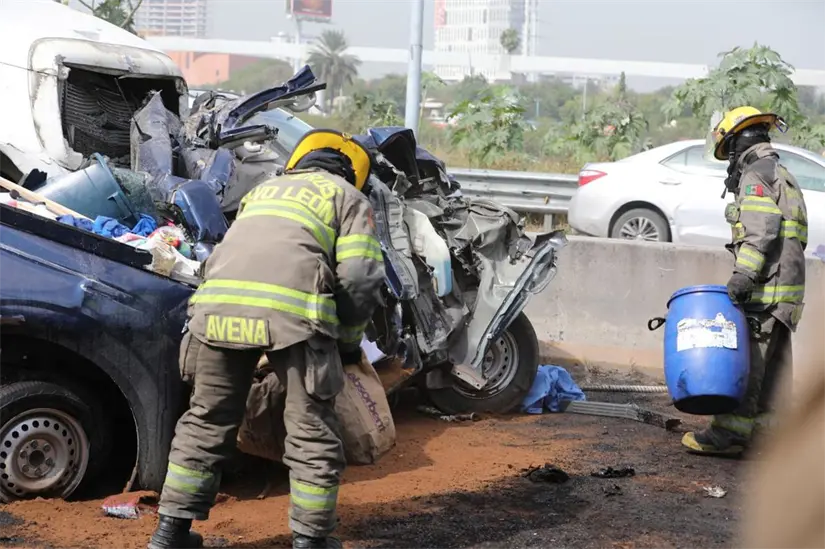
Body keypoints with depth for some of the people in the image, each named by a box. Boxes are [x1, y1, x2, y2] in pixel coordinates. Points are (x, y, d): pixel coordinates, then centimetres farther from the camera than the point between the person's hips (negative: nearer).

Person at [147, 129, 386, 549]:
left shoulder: (262, 190, 36)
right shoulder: (348, 197, 21)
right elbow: (360, 281, 7)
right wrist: (349, 342, 22)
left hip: (218, 305, 5)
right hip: (293, 313, -4)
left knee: (207, 421, 18)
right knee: (312, 433, 9)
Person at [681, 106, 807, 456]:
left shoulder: (755, 177, -7)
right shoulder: (783, 177, 25)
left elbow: (761, 232, -21)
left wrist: (743, 275, -26)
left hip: (765, 291, -10)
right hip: (786, 291, 10)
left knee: (746, 360, -10)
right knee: (772, 364, 11)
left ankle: (730, 433, -10)